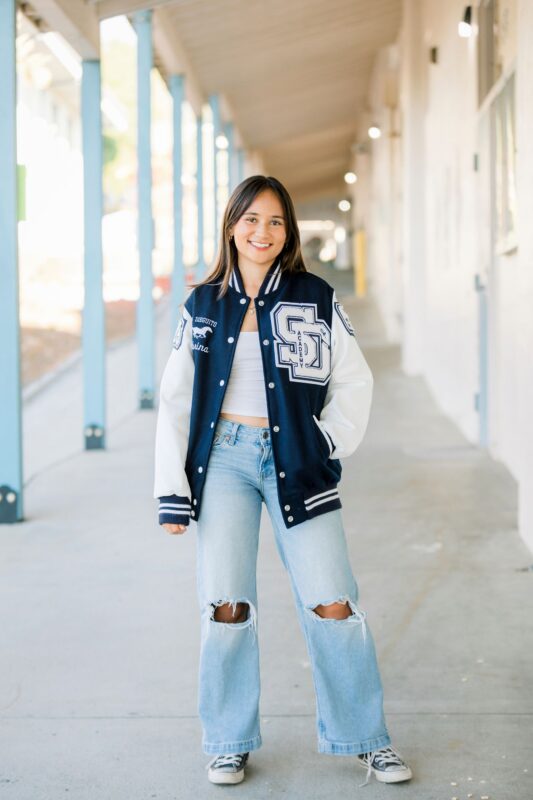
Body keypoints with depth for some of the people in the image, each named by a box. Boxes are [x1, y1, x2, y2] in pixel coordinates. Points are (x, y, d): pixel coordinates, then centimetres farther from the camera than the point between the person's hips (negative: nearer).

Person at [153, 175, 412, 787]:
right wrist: (171, 491, 3)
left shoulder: (316, 300, 4)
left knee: (333, 605, -4)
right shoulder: (204, 305, 8)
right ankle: (230, 743, 17)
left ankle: (364, 739, 13)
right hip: (224, 459, 1)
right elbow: (175, 401, 8)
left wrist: (329, 445, 0)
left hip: (296, 462, -1)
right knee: (226, 608, 0)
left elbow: (354, 382, 10)